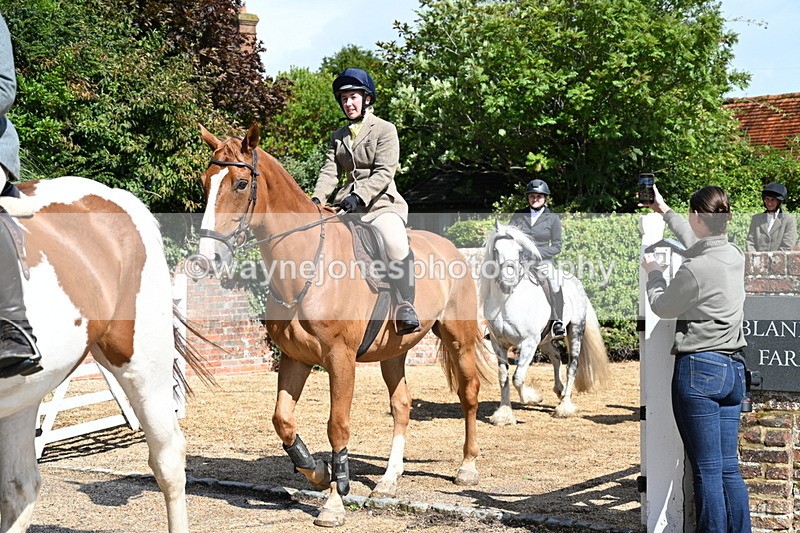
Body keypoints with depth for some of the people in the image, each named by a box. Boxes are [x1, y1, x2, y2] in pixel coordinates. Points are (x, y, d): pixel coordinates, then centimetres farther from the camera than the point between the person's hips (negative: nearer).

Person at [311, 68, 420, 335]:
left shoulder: (385, 129, 2)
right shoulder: (338, 137, 20)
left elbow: (384, 173, -8)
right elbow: (330, 171, 8)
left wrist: (359, 195, -23)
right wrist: (316, 198, -12)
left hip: (381, 202, -6)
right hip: (348, 205, 6)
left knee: (396, 242, -33)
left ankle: (406, 306, -29)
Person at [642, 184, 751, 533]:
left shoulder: (694, 269, -17)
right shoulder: (735, 256, 6)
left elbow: (662, 308, 1)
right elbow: (697, 244, 29)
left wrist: (653, 274, 19)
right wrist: (665, 212, 40)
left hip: (699, 370, -8)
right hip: (733, 369, 8)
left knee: (707, 471, -3)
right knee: (729, 468, 11)